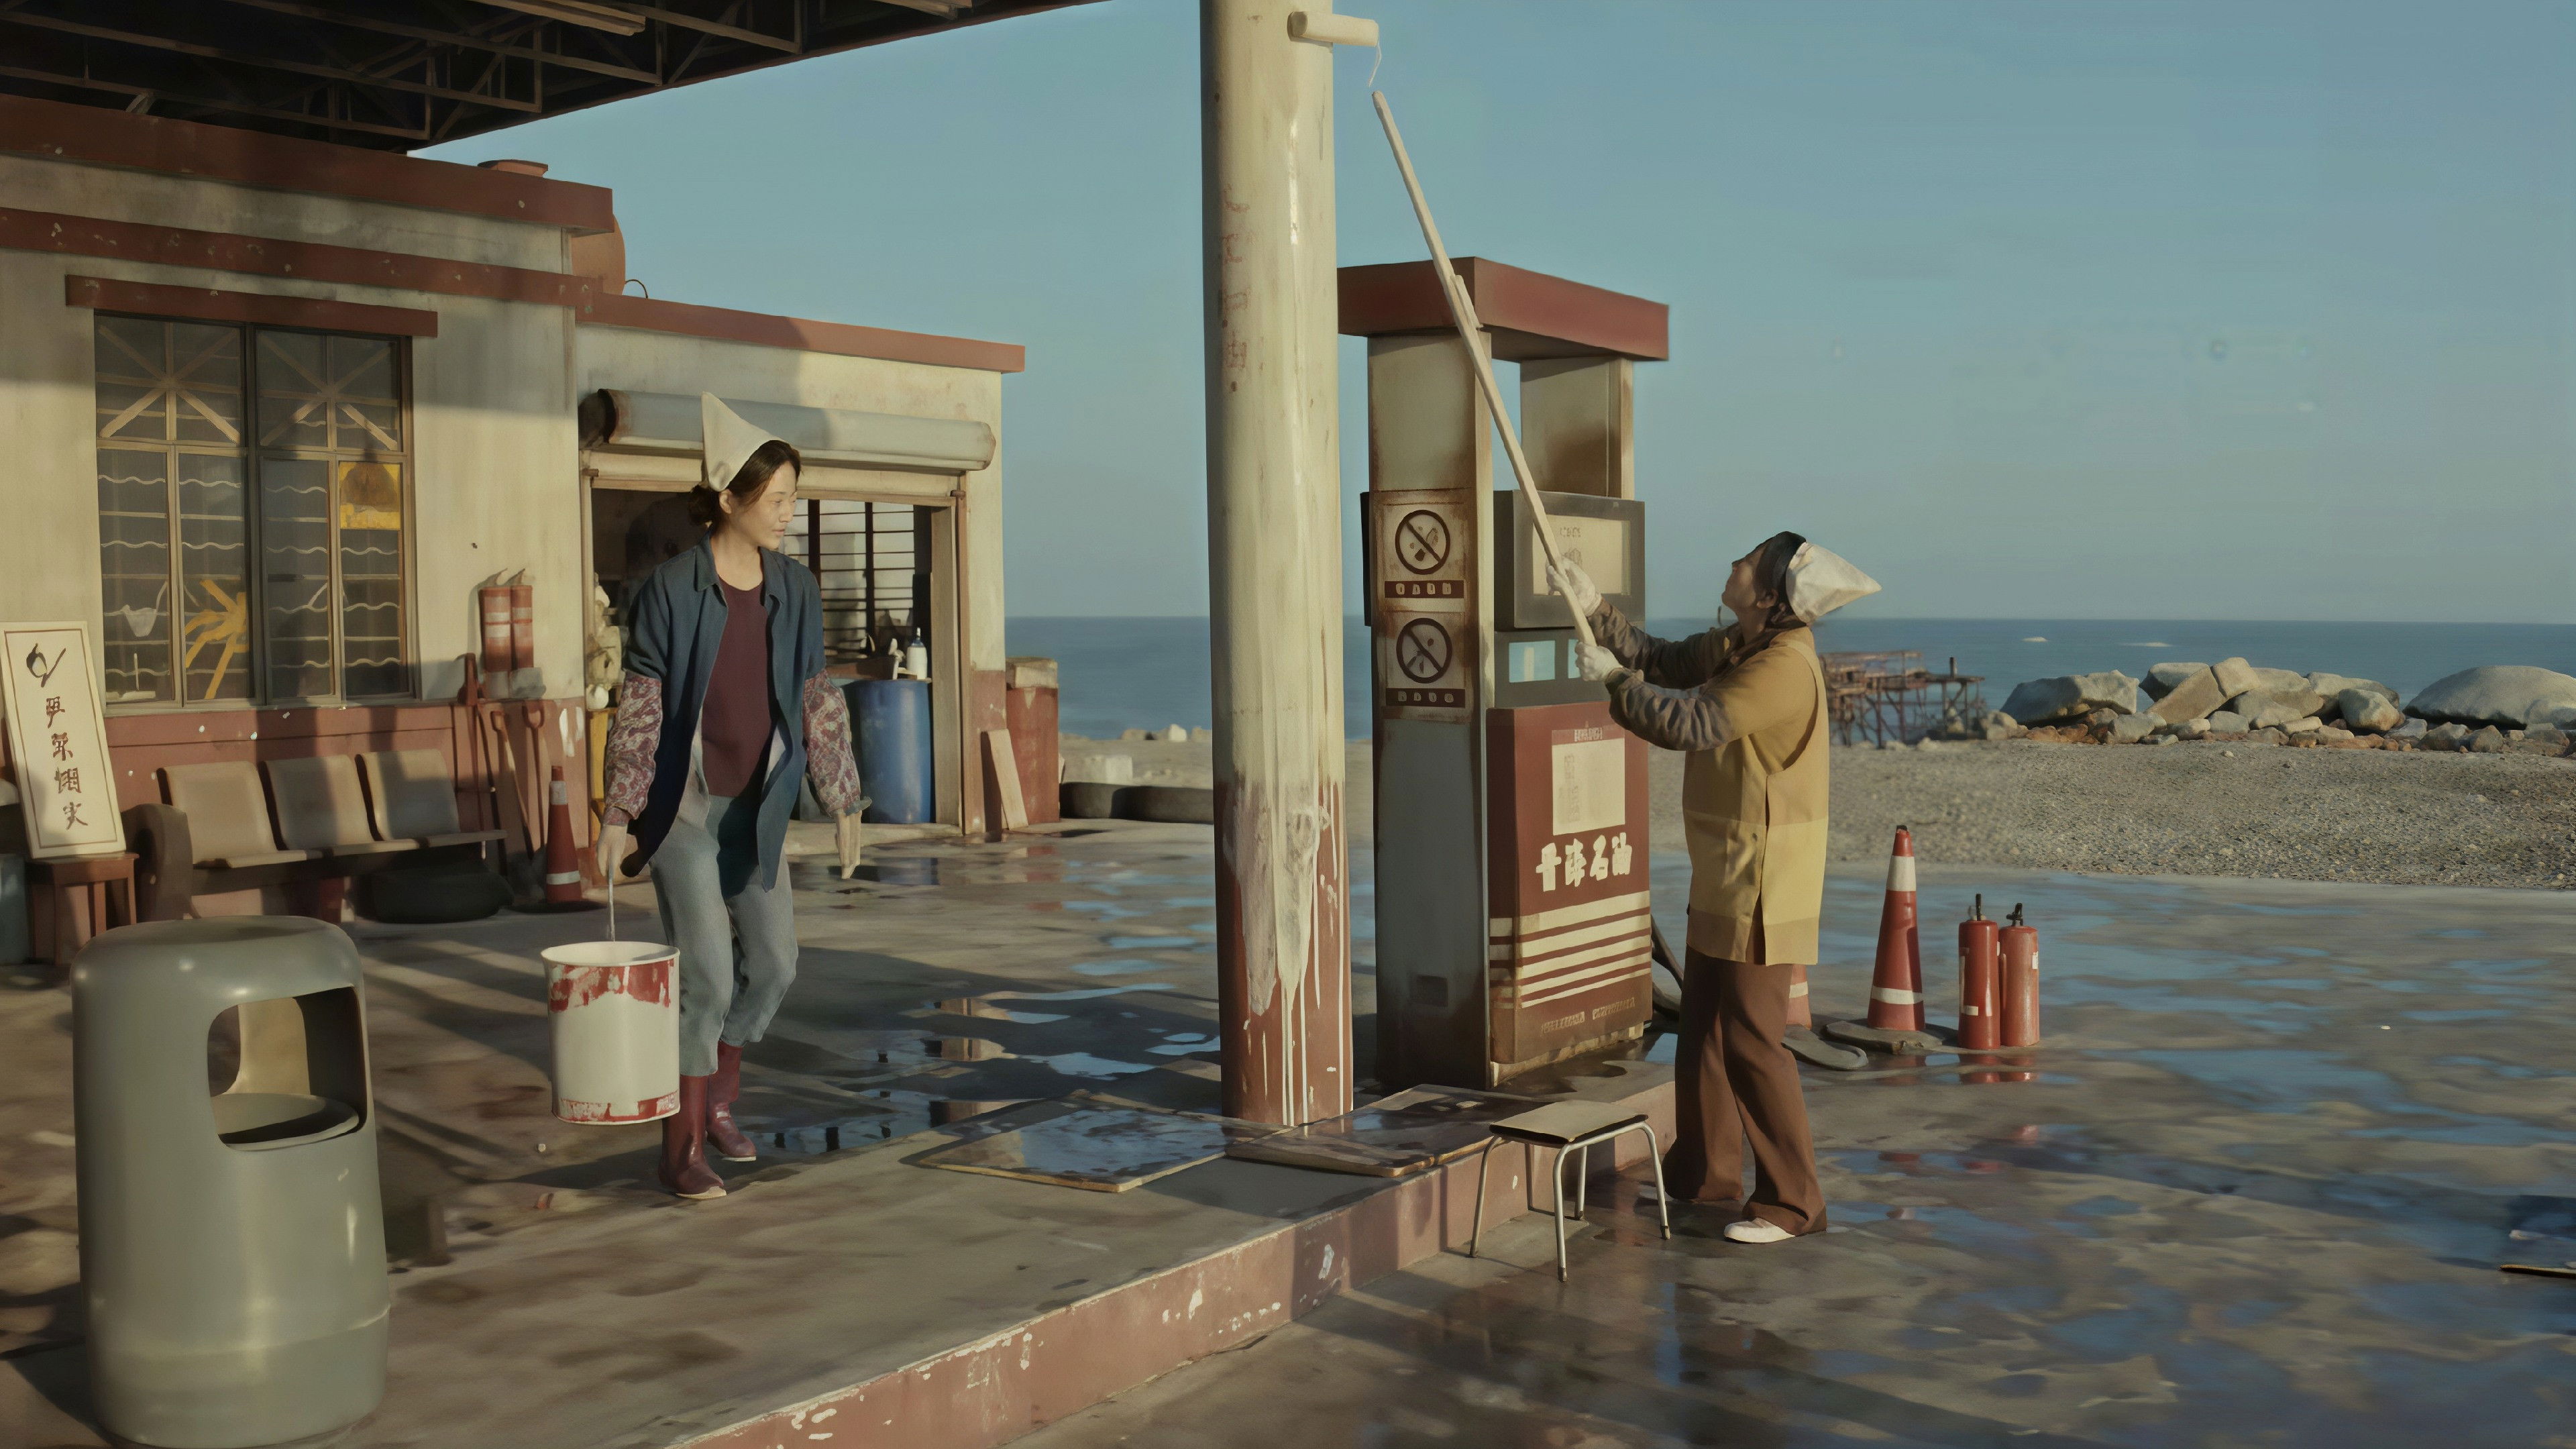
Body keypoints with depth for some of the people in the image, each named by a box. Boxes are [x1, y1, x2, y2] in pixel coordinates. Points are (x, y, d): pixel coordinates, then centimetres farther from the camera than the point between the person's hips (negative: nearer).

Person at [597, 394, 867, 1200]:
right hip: (682, 807, -5)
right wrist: (618, 816, -11)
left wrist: (843, 803, 6)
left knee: (774, 962, 10)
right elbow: (638, 709, -10)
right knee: (708, 975, -9)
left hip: (755, 808, 6)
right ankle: (680, 1150, 5)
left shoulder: (795, 590, 1)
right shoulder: (671, 591, -13)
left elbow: (817, 702, 7)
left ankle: (716, 1098, 34)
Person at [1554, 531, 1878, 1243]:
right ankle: (1706, 1171, 31)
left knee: (1750, 1039, -5)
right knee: (1703, 1025, 18)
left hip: (1763, 882, -10)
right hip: (1723, 873, 10)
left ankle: (1792, 1202, 4)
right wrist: (1595, 611, 5)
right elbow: (1663, 662, 15)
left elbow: (1689, 724, -26)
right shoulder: (1740, 647, 7)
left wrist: (1613, 678, -13)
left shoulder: (1784, 668, -23)